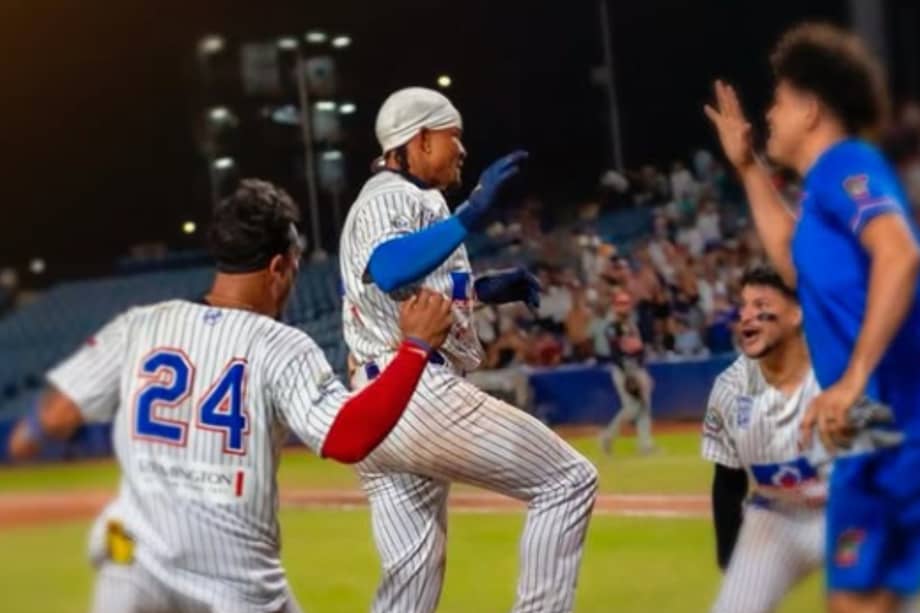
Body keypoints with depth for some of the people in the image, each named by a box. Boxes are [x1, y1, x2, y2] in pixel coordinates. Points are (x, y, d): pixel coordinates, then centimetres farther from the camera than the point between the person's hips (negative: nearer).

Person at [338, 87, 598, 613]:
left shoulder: (382, 200, 23)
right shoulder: (396, 197, -8)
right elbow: (389, 272, -30)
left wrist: (480, 289, 23)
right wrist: (472, 214, -38)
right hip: (419, 393, -10)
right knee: (569, 481, -2)